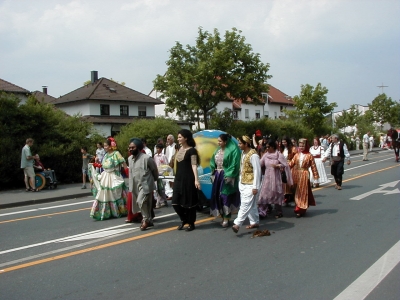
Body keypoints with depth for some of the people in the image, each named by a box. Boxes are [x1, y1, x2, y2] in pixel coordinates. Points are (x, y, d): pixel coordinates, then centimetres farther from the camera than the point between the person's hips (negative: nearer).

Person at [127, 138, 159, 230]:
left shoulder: (146, 158, -16)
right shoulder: (130, 158, 5)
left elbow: (155, 170, -2)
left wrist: (154, 180, 12)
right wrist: (131, 186, 18)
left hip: (146, 185, -7)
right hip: (136, 186, 7)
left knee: (140, 201, -21)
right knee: (144, 204, 13)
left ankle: (146, 219, -3)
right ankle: (149, 220, 26)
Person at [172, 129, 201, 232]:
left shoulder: (191, 150, -10)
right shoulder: (180, 149, 12)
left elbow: (194, 165, -16)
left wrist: (196, 179, -25)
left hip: (188, 179, -7)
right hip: (178, 179, 7)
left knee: (189, 202, 1)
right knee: (176, 202, 5)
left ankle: (191, 223, 14)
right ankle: (184, 219, 26)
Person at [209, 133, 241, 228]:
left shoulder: (232, 150, -12)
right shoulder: (218, 150, 10)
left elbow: (234, 164, -16)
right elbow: (213, 162, 15)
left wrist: (229, 176, -20)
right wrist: (213, 173, 8)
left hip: (226, 175, -7)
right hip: (218, 175, 7)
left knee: (225, 196, -5)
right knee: (217, 196, 6)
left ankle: (226, 218, 3)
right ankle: (223, 216, 17)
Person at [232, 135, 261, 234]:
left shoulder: (253, 155, -16)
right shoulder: (243, 153, 11)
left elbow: (257, 171, -17)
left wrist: (255, 187, -18)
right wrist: (240, 182, 15)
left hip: (250, 185, -9)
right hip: (243, 184, 9)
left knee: (245, 205, -11)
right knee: (251, 205, 15)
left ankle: (237, 224, -17)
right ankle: (255, 222, 24)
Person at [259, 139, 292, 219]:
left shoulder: (279, 155, -6)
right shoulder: (265, 155, 4)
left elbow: (286, 165, -8)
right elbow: (260, 164, 1)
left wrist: (277, 165, -18)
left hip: (276, 178, -3)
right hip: (267, 177, 3)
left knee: (276, 195, 5)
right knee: (264, 194, -4)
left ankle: (279, 213, 19)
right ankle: (262, 212, -3)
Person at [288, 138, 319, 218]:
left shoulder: (309, 156, -3)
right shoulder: (297, 155, 7)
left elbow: (313, 166, -3)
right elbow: (291, 163, -1)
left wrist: (316, 176, -6)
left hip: (304, 175, -4)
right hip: (296, 175, 4)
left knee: (303, 192, -2)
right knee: (297, 192, 10)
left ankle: (300, 209, 1)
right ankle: (299, 208, 23)